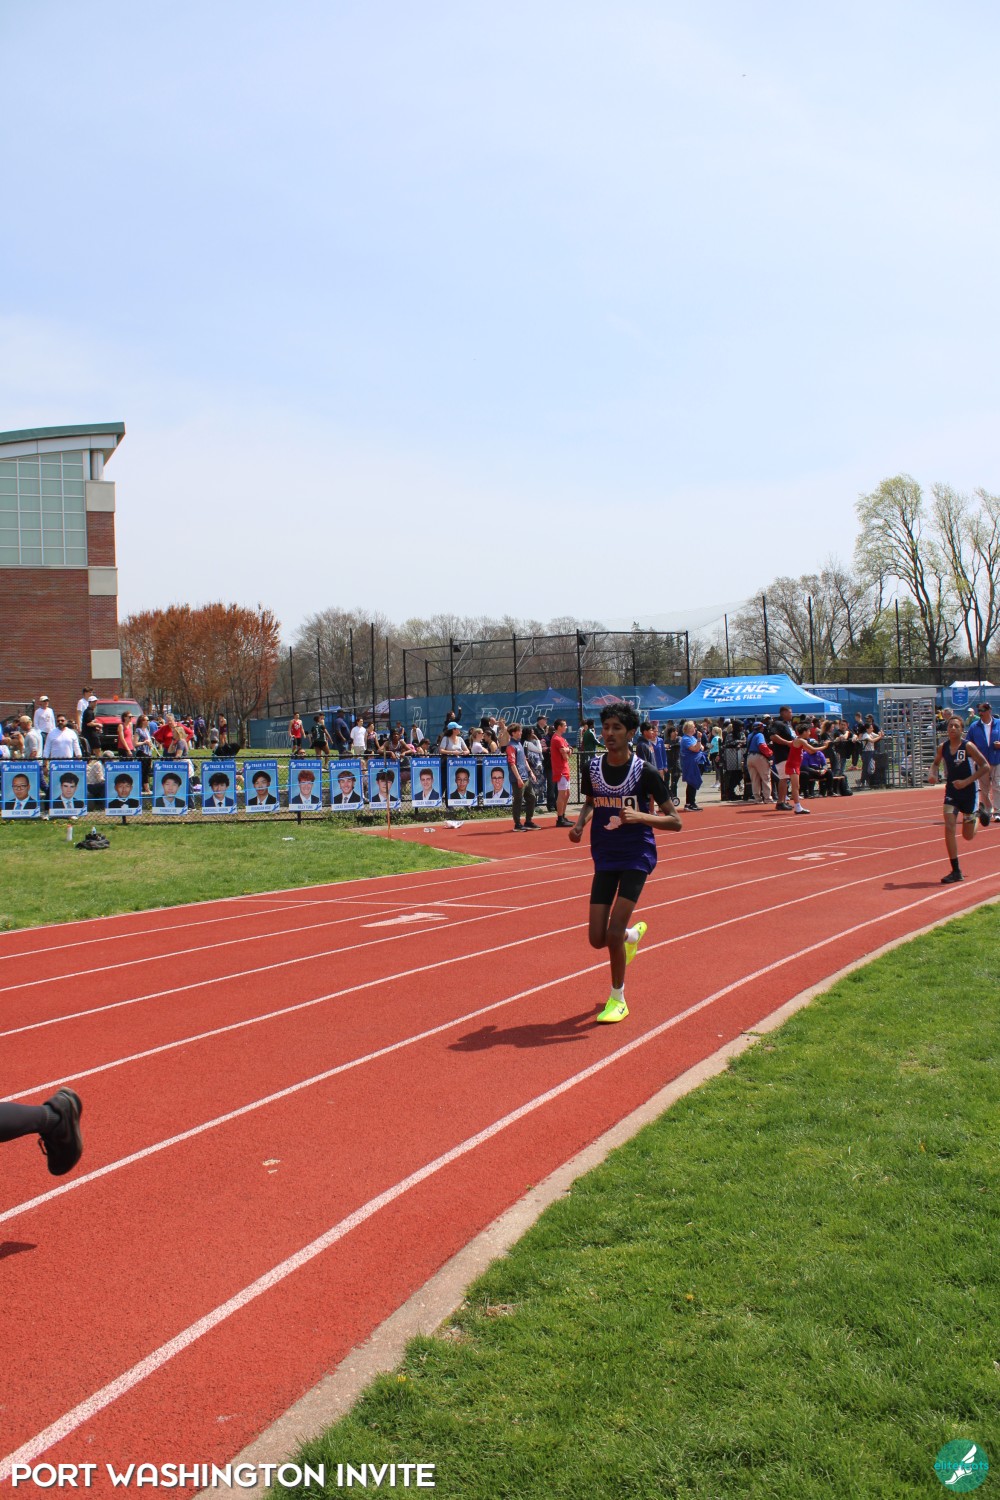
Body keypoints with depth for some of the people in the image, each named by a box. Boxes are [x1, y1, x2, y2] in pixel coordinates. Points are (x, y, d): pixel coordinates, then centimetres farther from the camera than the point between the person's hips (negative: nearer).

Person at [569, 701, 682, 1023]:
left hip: (637, 855, -4)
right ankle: (634, 933, 38)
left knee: (614, 934, -13)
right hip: (604, 857, 4)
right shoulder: (592, 767, -1)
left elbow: (674, 821, -9)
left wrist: (639, 816, -24)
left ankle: (618, 999, 11)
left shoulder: (645, 772, -12)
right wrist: (580, 823, -2)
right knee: (597, 939, 1)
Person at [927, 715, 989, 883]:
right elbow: (936, 762, 16)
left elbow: (985, 767, -15)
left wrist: (966, 782, -21)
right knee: (949, 828, -13)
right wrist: (932, 774, -6)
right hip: (951, 792, 3)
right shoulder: (942, 747, -3)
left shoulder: (968, 746, -16)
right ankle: (956, 872, -6)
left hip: (969, 792, -3)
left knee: (968, 836, 7)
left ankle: (977, 815, 42)